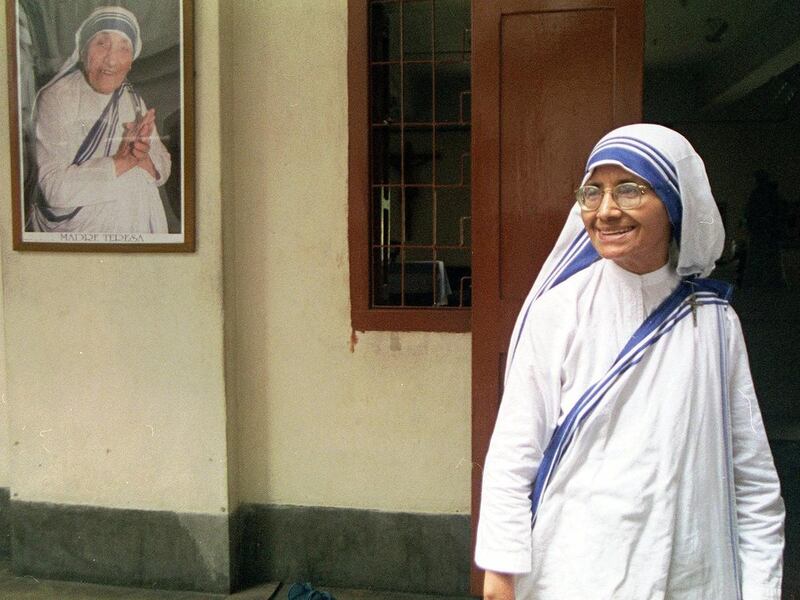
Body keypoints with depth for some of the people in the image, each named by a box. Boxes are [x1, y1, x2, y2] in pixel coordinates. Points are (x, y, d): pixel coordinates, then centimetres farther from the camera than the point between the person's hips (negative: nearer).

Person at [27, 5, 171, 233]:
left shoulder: (132, 100, 7)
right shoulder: (56, 99, -10)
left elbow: (163, 170, 5)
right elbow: (55, 187, -18)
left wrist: (144, 157, -15)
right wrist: (122, 160, -20)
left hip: (139, 222, 4)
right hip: (80, 228, -4)